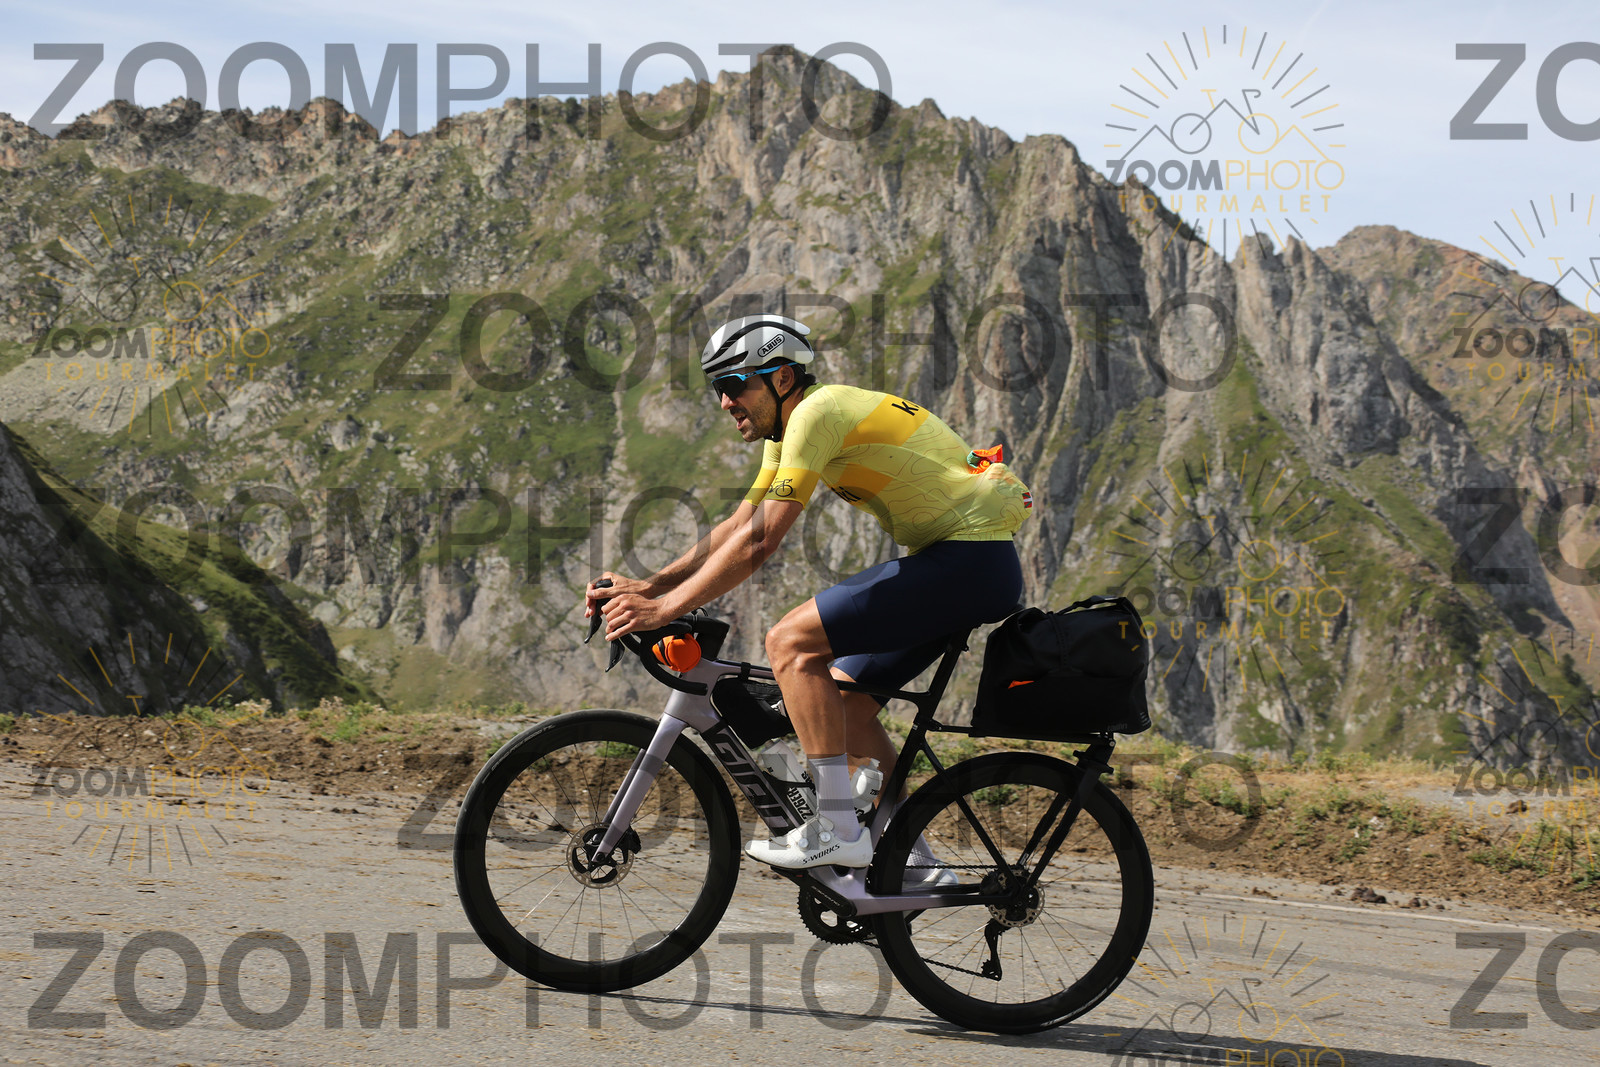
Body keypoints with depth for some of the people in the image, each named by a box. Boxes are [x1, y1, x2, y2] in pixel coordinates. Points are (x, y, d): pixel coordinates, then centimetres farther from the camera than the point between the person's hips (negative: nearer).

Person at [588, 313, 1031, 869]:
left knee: (790, 643, -15)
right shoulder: (787, 428, 15)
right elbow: (737, 526, 18)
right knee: (844, 699, 14)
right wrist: (650, 586, 8)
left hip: (973, 558, -10)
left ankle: (837, 832, -14)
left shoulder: (817, 412, -16)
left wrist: (663, 609, -17)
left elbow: (758, 543, -20)